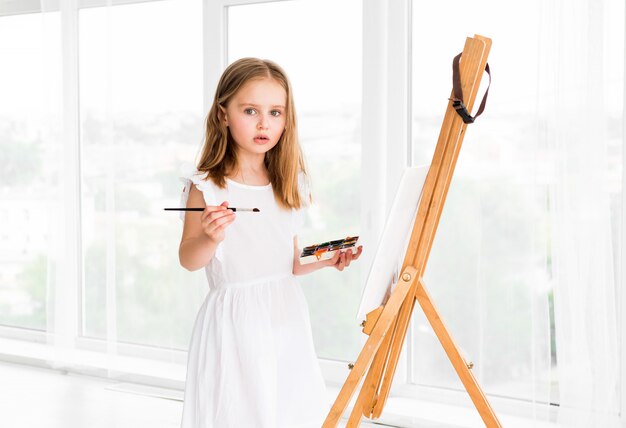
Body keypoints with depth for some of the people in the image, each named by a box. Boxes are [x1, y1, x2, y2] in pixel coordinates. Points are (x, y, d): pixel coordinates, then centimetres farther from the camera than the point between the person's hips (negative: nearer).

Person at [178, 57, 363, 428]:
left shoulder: (290, 186, 6)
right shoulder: (206, 187, -9)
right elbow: (189, 260, -10)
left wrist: (325, 260, -2)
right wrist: (210, 237, -29)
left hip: (285, 317, 5)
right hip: (235, 322, -4)